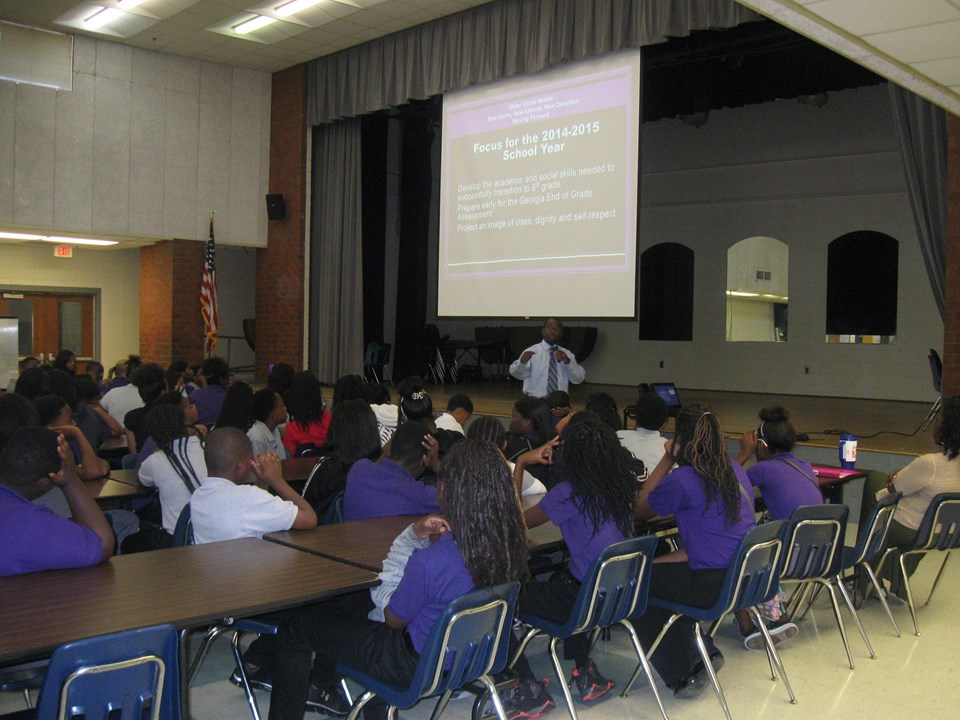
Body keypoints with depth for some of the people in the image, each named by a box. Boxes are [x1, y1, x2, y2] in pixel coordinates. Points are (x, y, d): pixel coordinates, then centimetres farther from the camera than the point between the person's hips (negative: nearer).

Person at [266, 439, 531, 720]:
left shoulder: (429, 563, -37)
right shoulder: (510, 544, -16)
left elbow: (394, 620, -15)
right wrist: (418, 532, -12)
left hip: (419, 663, -7)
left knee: (294, 628, 6)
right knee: (353, 600, 29)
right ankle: (325, 686, 45)